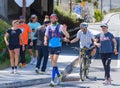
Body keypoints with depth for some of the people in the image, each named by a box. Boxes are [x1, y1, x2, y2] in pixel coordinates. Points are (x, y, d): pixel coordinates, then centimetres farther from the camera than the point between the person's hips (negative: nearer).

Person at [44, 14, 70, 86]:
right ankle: (58, 76, 32)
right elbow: (46, 36, 20)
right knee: (53, 63, 11)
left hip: (57, 47, -5)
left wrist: (64, 30, -30)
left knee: (54, 63, -12)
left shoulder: (60, 26, -6)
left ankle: (52, 80, -12)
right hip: (50, 46, 5)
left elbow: (67, 36, -10)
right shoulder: (48, 27, 6)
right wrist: (45, 41, -2)